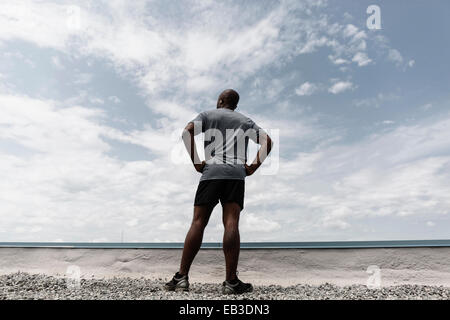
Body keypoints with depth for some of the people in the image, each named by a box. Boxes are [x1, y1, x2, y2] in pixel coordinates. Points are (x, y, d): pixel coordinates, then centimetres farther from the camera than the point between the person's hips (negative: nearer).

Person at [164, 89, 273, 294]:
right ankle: (231, 281, -11)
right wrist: (254, 166, 7)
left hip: (211, 172, -1)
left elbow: (187, 132, -1)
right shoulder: (245, 121, 25)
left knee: (198, 223, -2)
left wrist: (196, 162, 0)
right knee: (231, 224, -7)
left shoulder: (208, 115, 18)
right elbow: (267, 142, 12)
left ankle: (181, 277, -2)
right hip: (236, 174, 1)